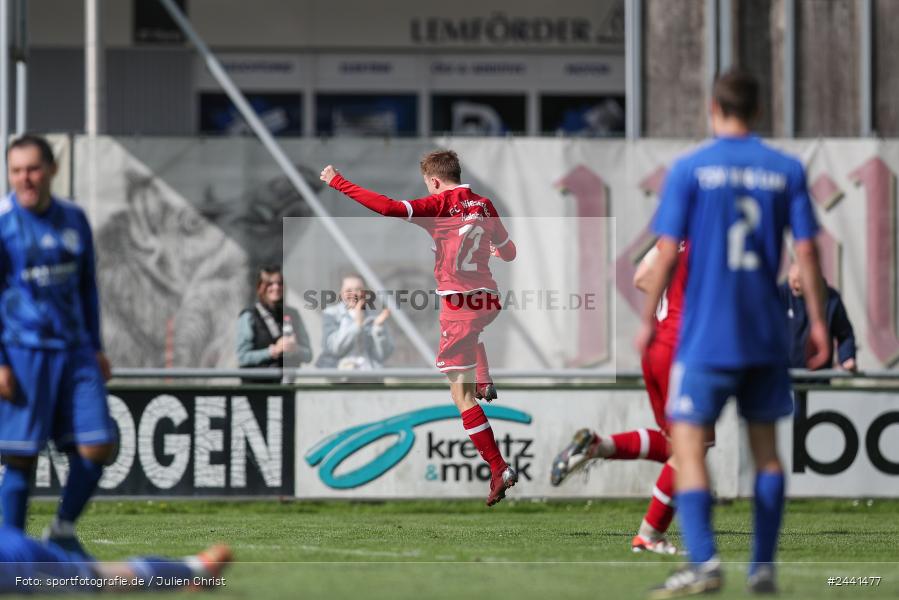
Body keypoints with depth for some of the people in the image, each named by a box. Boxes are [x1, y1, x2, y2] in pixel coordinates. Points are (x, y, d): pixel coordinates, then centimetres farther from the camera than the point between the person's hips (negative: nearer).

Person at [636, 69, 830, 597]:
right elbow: (806, 250, 1)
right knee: (766, 445, 14)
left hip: (707, 333, -3)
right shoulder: (788, 171, 3)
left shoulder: (690, 169, -4)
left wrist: (648, 319, 2)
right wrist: (818, 322, 8)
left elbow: (667, 252, -7)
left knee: (688, 441, -3)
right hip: (767, 334, 4)